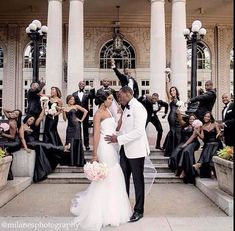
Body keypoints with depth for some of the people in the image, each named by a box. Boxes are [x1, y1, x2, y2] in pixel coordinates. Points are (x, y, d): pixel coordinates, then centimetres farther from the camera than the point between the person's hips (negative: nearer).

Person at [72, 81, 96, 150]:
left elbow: (93, 97, -17)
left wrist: (92, 89, -29)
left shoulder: (87, 93, 2)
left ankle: (86, 144, 14)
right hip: (76, 114, 1)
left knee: (85, 129, 7)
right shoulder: (74, 94, 5)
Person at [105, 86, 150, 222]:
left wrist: (118, 139, -22)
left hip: (136, 150, -8)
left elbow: (138, 131, -23)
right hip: (125, 149, 8)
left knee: (138, 180, 6)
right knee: (123, 178, 12)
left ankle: (139, 211, 22)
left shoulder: (138, 108, -14)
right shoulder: (127, 108, 13)